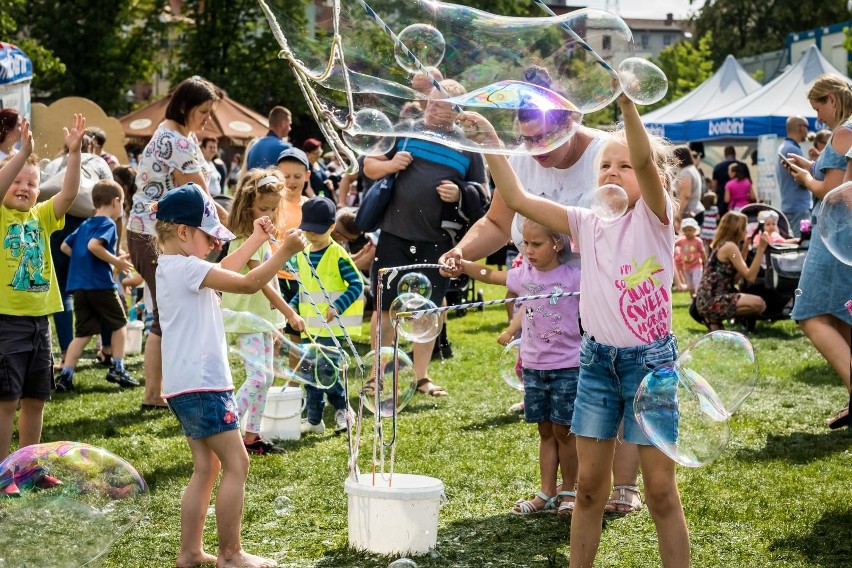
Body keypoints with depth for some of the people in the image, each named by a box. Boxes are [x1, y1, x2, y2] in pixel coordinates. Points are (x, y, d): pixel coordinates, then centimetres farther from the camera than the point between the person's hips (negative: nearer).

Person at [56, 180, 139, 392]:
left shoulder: (85, 225, 18)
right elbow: (94, 245, -23)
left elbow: (65, 246, 21)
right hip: (101, 284, -7)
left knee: (83, 333, 8)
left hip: (79, 286, 7)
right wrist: (116, 261, -15)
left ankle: (65, 375, -2)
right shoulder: (108, 224, -7)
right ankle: (117, 368, 13)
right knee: (119, 324, 13)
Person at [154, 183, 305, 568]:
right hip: (201, 384, -11)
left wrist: (257, 239, 26)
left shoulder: (172, 267, 15)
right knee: (236, 464, -5)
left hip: (186, 385, 11)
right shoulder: (186, 267, -15)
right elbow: (248, 284, -20)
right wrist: (285, 251, -14)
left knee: (206, 468, 14)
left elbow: (222, 272, 28)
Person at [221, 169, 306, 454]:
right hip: (247, 319, -9)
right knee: (258, 375, -17)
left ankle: (251, 436, 17)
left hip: (263, 317, 9)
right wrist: (289, 312, -25)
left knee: (265, 377, 10)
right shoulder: (246, 239, -17)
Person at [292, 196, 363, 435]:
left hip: (332, 326, -7)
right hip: (310, 326, 7)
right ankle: (313, 419, 16)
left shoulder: (338, 255, -10)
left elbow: (357, 285, -12)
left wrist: (337, 307, -22)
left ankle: (343, 409, 9)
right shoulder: (301, 255, 9)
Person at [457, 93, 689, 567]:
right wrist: (491, 144, -6)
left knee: (661, 489, 0)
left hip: (650, 360, -4)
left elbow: (646, 160, -24)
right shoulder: (587, 224, 7)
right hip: (597, 362, 4)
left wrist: (626, 100, -37)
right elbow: (518, 199, 3)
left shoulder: (654, 219, -5)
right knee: (590, 486, 10)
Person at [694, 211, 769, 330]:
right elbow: (750, 277, -17)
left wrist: (745, 249, 15)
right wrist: (761, 249, -15)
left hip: (706, 301, 10)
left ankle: (714, 317, 9)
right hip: (712, 301, -10)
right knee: (759, 304, -20)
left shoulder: (721, 245, 18)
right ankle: (715, 321, -8)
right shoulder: (730, 246, -11)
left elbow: (735, 279, 14)